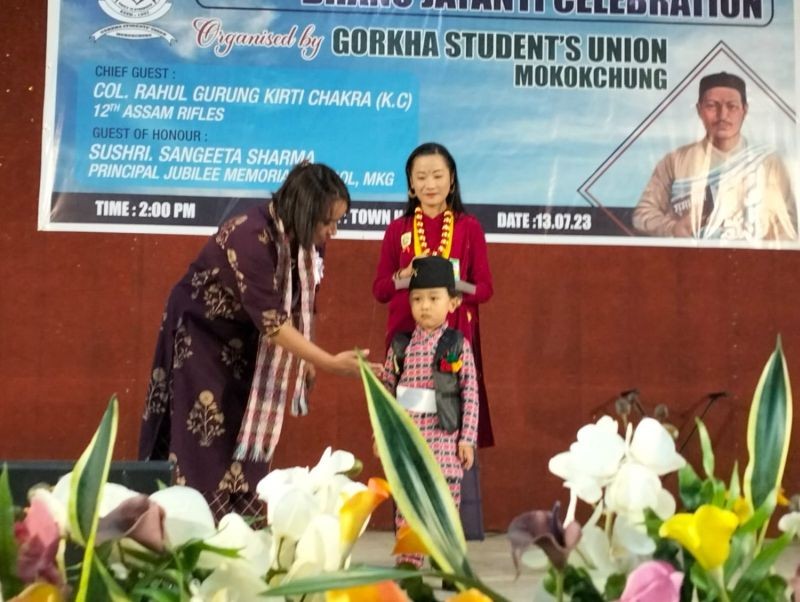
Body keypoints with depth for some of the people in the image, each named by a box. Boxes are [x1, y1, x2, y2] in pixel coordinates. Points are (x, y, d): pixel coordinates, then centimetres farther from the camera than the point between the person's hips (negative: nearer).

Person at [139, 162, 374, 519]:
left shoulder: (298, 239, -10)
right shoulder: (250, 237, -33)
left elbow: (294, 302, 2)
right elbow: (270, 319, -34)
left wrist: (304, 359, -5)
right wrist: (329, 362, -36)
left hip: (242, 339, 7)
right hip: (197, 335, -7)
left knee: (245, 441, 5)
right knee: (202, 446, -7)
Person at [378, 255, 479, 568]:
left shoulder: (459, 346, -2)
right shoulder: (401, 345, 6)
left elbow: (470, 395, -4)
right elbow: (385, 389, 10)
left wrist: (468, 438, -7)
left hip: (444, 436, -2)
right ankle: (407, 559, 13)